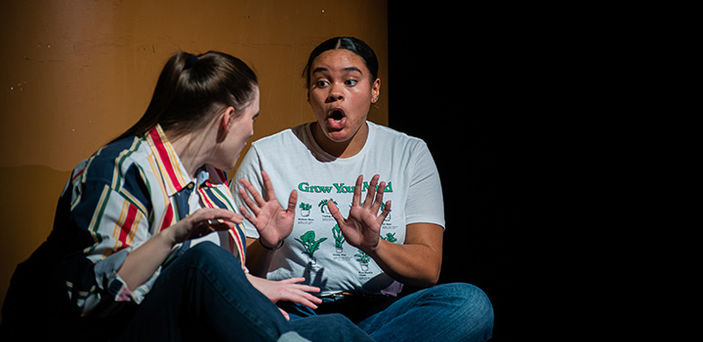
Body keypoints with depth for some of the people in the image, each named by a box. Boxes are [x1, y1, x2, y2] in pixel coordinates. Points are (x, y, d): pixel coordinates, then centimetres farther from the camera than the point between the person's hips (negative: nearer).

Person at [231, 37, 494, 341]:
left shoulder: (410, 154, 7)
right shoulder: (266, 156, 3)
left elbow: (429, 269, -2)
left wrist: (374, 246, -23)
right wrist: (266, 245, -21)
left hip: (376, 314, 2)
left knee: (470, 303, -27)